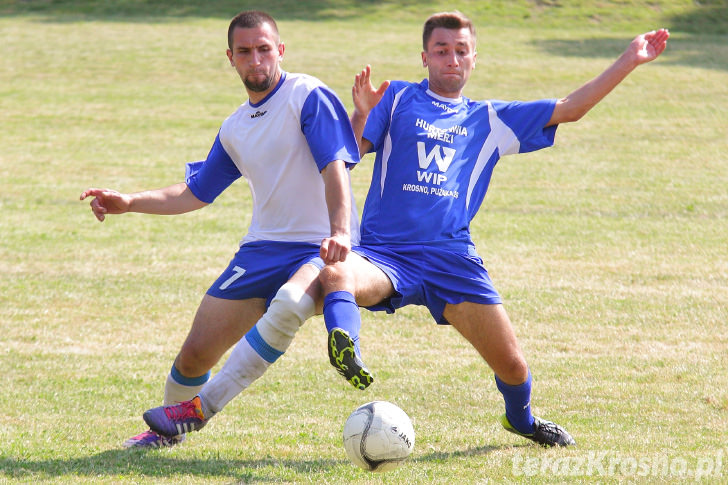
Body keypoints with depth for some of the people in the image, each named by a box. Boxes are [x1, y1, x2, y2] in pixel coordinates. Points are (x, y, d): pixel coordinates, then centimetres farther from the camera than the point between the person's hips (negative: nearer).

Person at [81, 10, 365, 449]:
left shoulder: (308, 96, -7)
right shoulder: (235, 128, 15)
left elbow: (335, 168, -17)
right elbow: (195, 194, 25)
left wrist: (340, 233, -32)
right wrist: (129, 203, 12)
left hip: (319, 249, -6)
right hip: (262, 248, 6)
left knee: (290, 302, -40)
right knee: (197, 350, 1)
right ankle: (169, 428, 31)